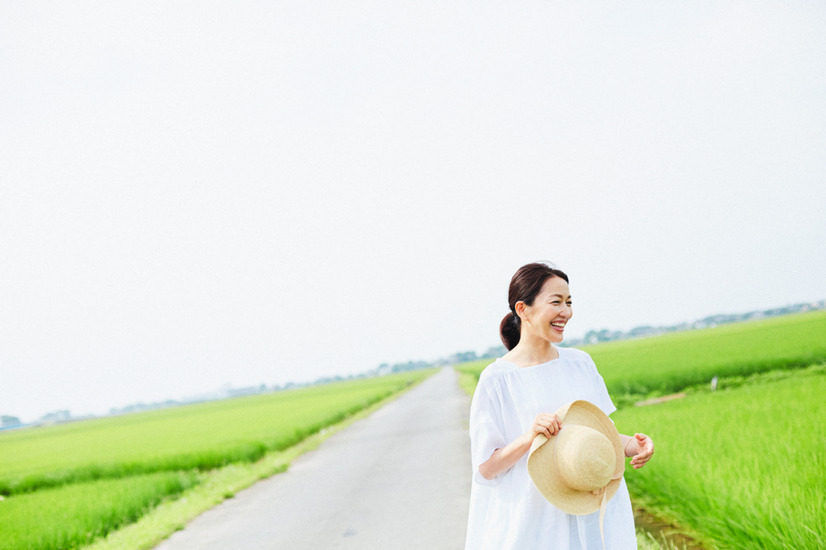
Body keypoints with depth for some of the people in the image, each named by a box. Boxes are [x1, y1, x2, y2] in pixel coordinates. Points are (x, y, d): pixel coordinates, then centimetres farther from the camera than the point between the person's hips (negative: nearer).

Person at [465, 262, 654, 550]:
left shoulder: (580, 362, 7)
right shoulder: (497, 379, -7)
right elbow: (486, 468, -7)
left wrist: (631, 444, -5)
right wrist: (529, 437, -22)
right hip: (532, 523, -4)